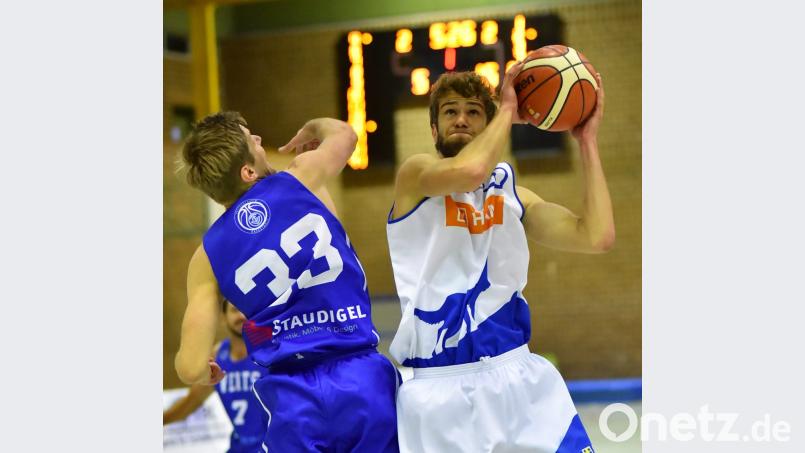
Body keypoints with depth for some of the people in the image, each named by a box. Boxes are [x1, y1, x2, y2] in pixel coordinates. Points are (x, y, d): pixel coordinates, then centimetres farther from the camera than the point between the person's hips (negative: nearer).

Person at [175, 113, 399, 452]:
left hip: (291, 395, 0)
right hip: (362, 378, 0)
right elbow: (343, 133, 26)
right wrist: (311, 129, 48)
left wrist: (205, 373, 23)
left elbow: (192, 368, -1)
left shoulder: (207, 255, 3)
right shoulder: (301, 178, 2)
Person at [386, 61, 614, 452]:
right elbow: (469, 170, -24)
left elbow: (597, 237, -1)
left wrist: (587, 141, 2)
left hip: (519, 376, 4)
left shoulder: (511, 193, 13)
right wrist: (507, 109, -9)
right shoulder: (415, 173, 0)